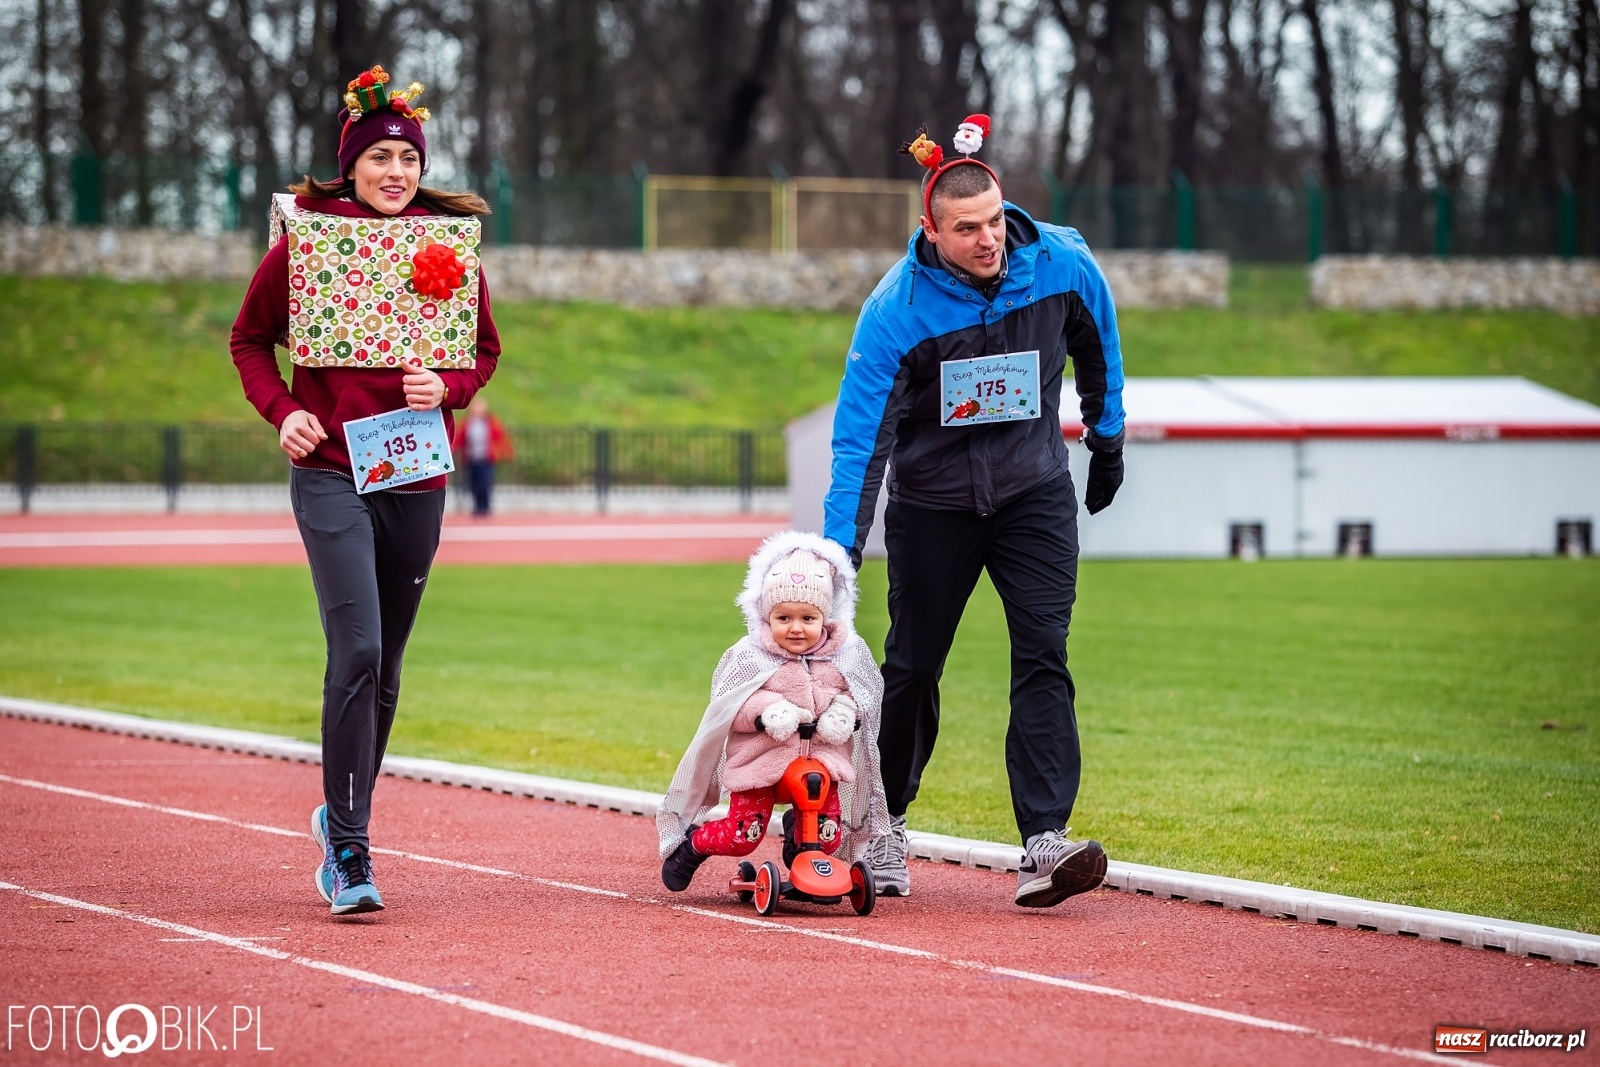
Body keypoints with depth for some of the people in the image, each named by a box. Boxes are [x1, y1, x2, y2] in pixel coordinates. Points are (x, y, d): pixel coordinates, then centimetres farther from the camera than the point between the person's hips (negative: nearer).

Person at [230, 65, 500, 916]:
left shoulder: (450, 243, 4)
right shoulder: (304, 238, -2)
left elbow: (484, 350, 14)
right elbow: (250, 339, 9)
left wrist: (447, 387, -6)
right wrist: (282, 411, -7)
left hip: (417, 478, 3)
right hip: (330, 473, -3)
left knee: (385, 665, 11)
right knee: (356, 653, -17)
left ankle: (342, 815, 33)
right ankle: (347, 850, -13)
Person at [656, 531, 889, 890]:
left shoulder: (845, 655, 0)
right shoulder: (749, 656, -8)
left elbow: (859, 694, 9)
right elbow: (724, 705, -10)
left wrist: (845, 712, -14)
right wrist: (765, 712, -27)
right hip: (760, 760, -3)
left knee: (827, 838, -4)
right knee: (742, 836, -8)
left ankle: (796, 842, 34)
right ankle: (690, 844, 24)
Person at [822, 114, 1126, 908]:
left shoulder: (1062, 264, -14)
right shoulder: (896, 308, -23)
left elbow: (1097, 344, 9)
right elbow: (859, 433, -26)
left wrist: (1106, 438, 18)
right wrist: (841, 545, -35)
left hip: (1034, 492, 1)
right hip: (932, 502, -1)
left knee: (1043, 656, -13)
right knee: (912, 666, 7)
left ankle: (1044, 847, -21)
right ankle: (883, 822, 29)